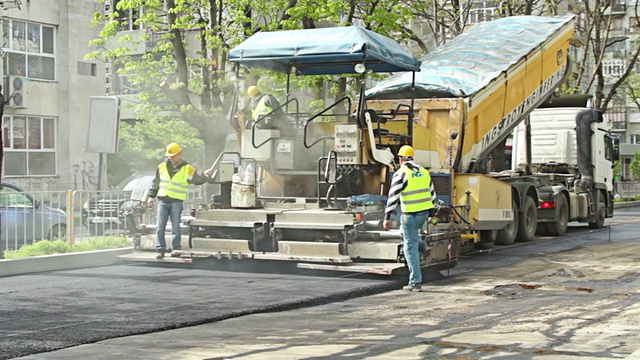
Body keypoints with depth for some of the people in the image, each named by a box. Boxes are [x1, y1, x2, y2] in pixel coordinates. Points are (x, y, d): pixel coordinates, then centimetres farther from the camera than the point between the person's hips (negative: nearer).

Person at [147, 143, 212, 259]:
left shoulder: (187, 169, -1)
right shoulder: (162, 166, 8)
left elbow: (197, 180, -3)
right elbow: (156, 182, 15)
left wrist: (204, 175, -23)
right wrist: (151, 196, 14)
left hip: (176, 202, -3)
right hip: (162, 200, 3)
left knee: (176, 227, -1)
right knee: (160, 227, -1)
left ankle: (176, 250, 5)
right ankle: (160, 250, 2)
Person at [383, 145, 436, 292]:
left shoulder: (401, 174, -10)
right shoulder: (424, 172, 9)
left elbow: (393, 197, -14)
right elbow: (432, 194, 16)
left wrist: (387, 217, -10)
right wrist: (430, 213, 27)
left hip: (410, 215, -6)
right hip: (424, 212, 6)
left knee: (410, 247, 0)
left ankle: (415, 282, 0)